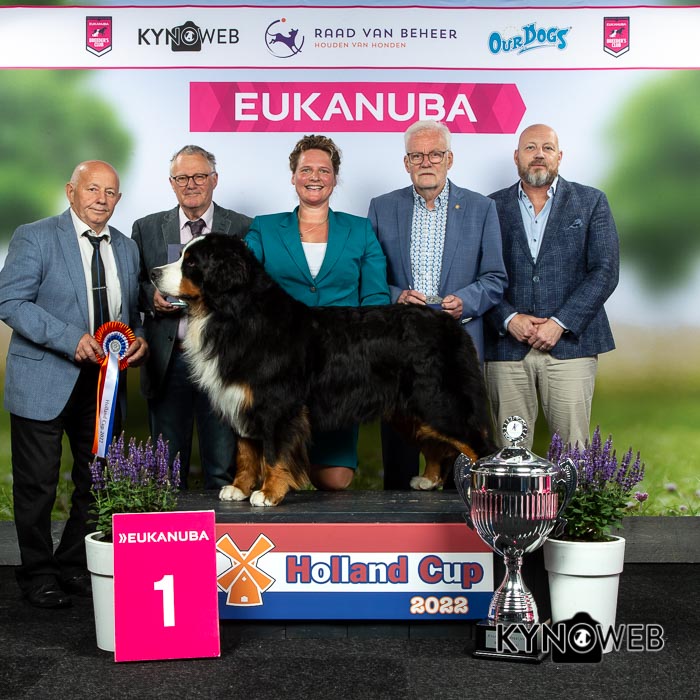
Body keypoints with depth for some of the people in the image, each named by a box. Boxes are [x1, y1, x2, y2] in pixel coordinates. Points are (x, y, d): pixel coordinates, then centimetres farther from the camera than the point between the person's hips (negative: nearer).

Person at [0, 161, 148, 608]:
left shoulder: (126, 248, 12)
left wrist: (140, 340, -3)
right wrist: (71, 339, -22)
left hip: (104, 383, 5)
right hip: (44, 382, -5)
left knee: (98, 483, 11)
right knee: (38, 486, 3)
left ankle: (76, 567, 28)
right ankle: (38, 575, 20)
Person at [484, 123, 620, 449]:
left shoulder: (591, 202, 8)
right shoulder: (492, 207, 11)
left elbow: (605, 271, 0)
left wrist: (560, 322, -9)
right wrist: (508, 319, -9)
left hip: (569, 344, -1)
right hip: (507, 345, 1)